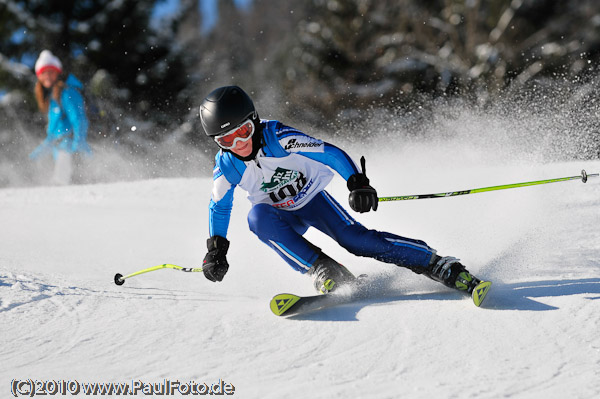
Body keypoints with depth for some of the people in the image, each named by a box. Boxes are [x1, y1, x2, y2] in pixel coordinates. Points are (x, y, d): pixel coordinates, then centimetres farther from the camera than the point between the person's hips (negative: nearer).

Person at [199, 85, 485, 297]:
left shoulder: (279, 138, -27)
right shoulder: (226, 166, -16)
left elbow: (331, 154, -29)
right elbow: (219, 206, 2)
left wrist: (357, 182, -43)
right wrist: (215, 251, -3)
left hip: (312, 198, -3)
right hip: (281, 217, 3)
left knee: (356, 239, -22)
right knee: (257, 217, -31)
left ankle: (440, 266, -17)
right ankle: (326, 273, -31)